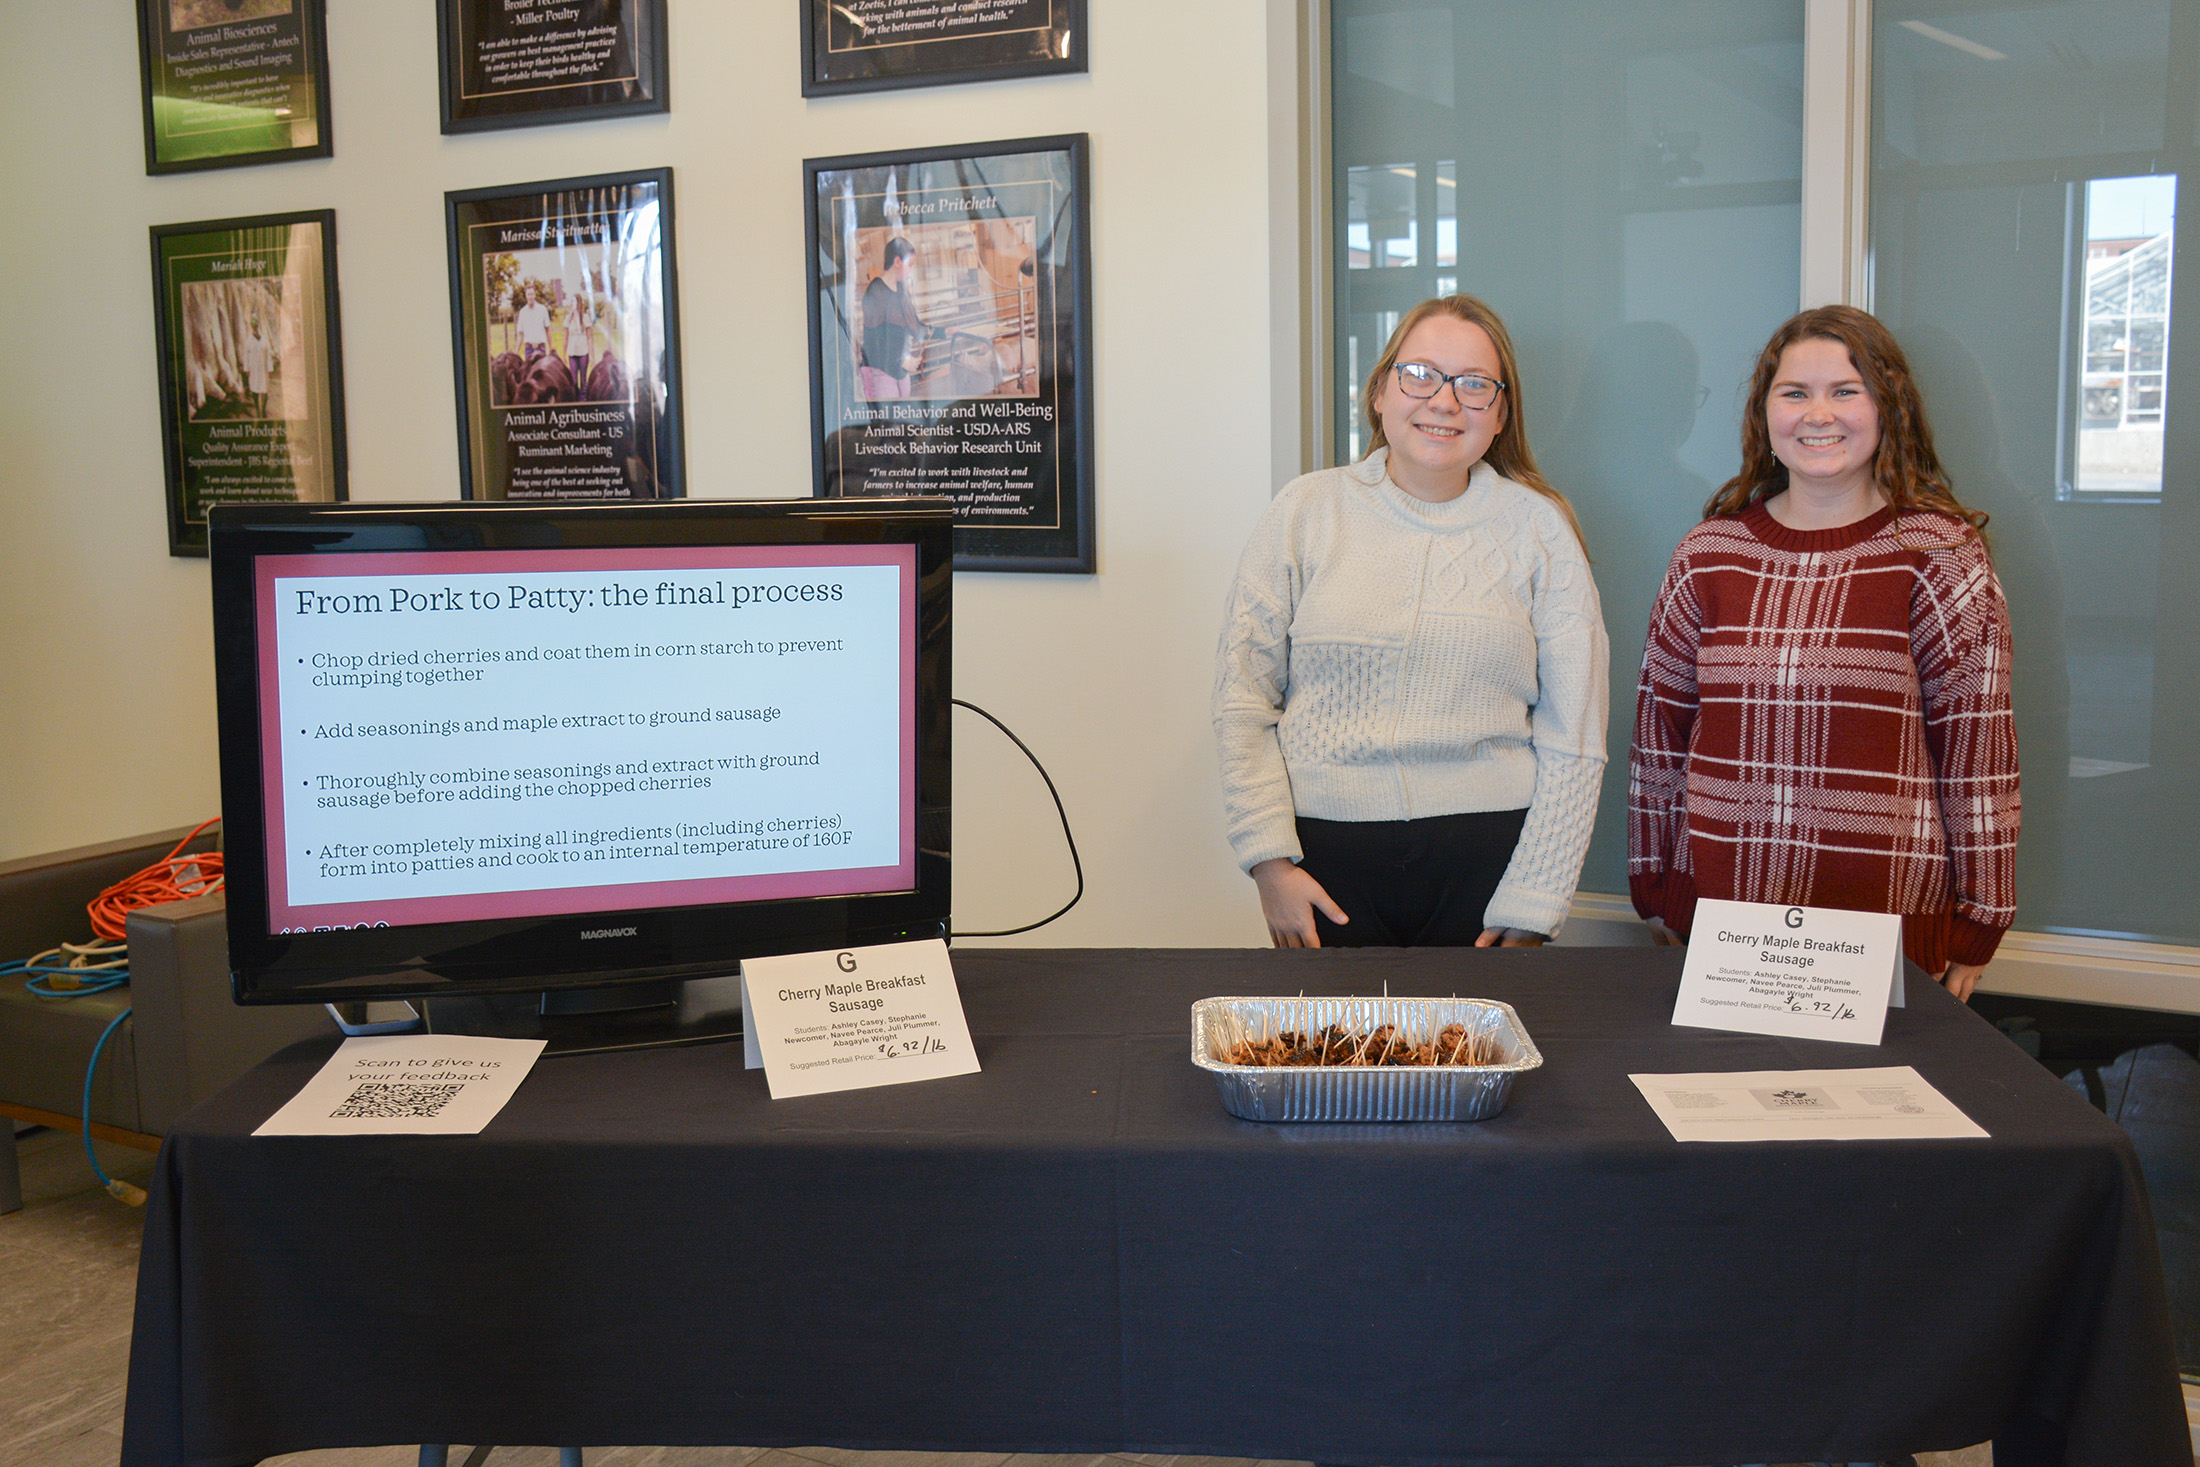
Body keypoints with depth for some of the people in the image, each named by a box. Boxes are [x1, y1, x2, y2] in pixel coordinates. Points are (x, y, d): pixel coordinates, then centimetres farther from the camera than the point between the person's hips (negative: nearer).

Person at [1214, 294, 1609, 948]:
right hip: (1326, 853, 0)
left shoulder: (1538, 524, 3)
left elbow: (1574, 738, 1)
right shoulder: (1306, 509, 4)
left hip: (1485, 854, 0)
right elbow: (1242, 698, 2)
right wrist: (1270, 861, -5)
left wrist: (1530, 906, -4)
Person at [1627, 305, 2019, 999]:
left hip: (1886, 921, -2)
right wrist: (1653, 890, 11)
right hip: (1716, 909, 3)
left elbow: (1977, 743, -1)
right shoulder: (1709, 552, 5)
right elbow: (1661, 722, 11)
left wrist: (1975, 926, -1)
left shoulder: (1942, 554, -2)